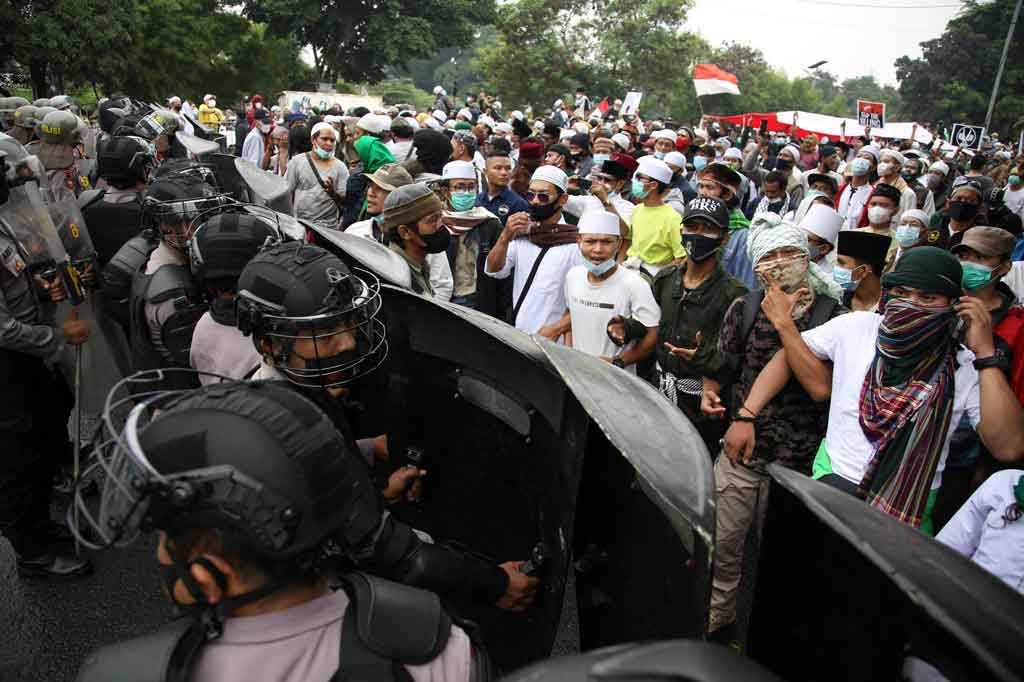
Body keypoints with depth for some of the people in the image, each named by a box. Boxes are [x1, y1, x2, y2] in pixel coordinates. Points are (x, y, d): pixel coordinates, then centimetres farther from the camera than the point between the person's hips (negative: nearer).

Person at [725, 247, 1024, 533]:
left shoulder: (966, 367, -5)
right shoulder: (856, 327, -2)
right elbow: (788, 355, 7)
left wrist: (986, 354, -17)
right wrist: (746, 416, -4)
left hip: (910, 507, 0)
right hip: (835, 479, 0)